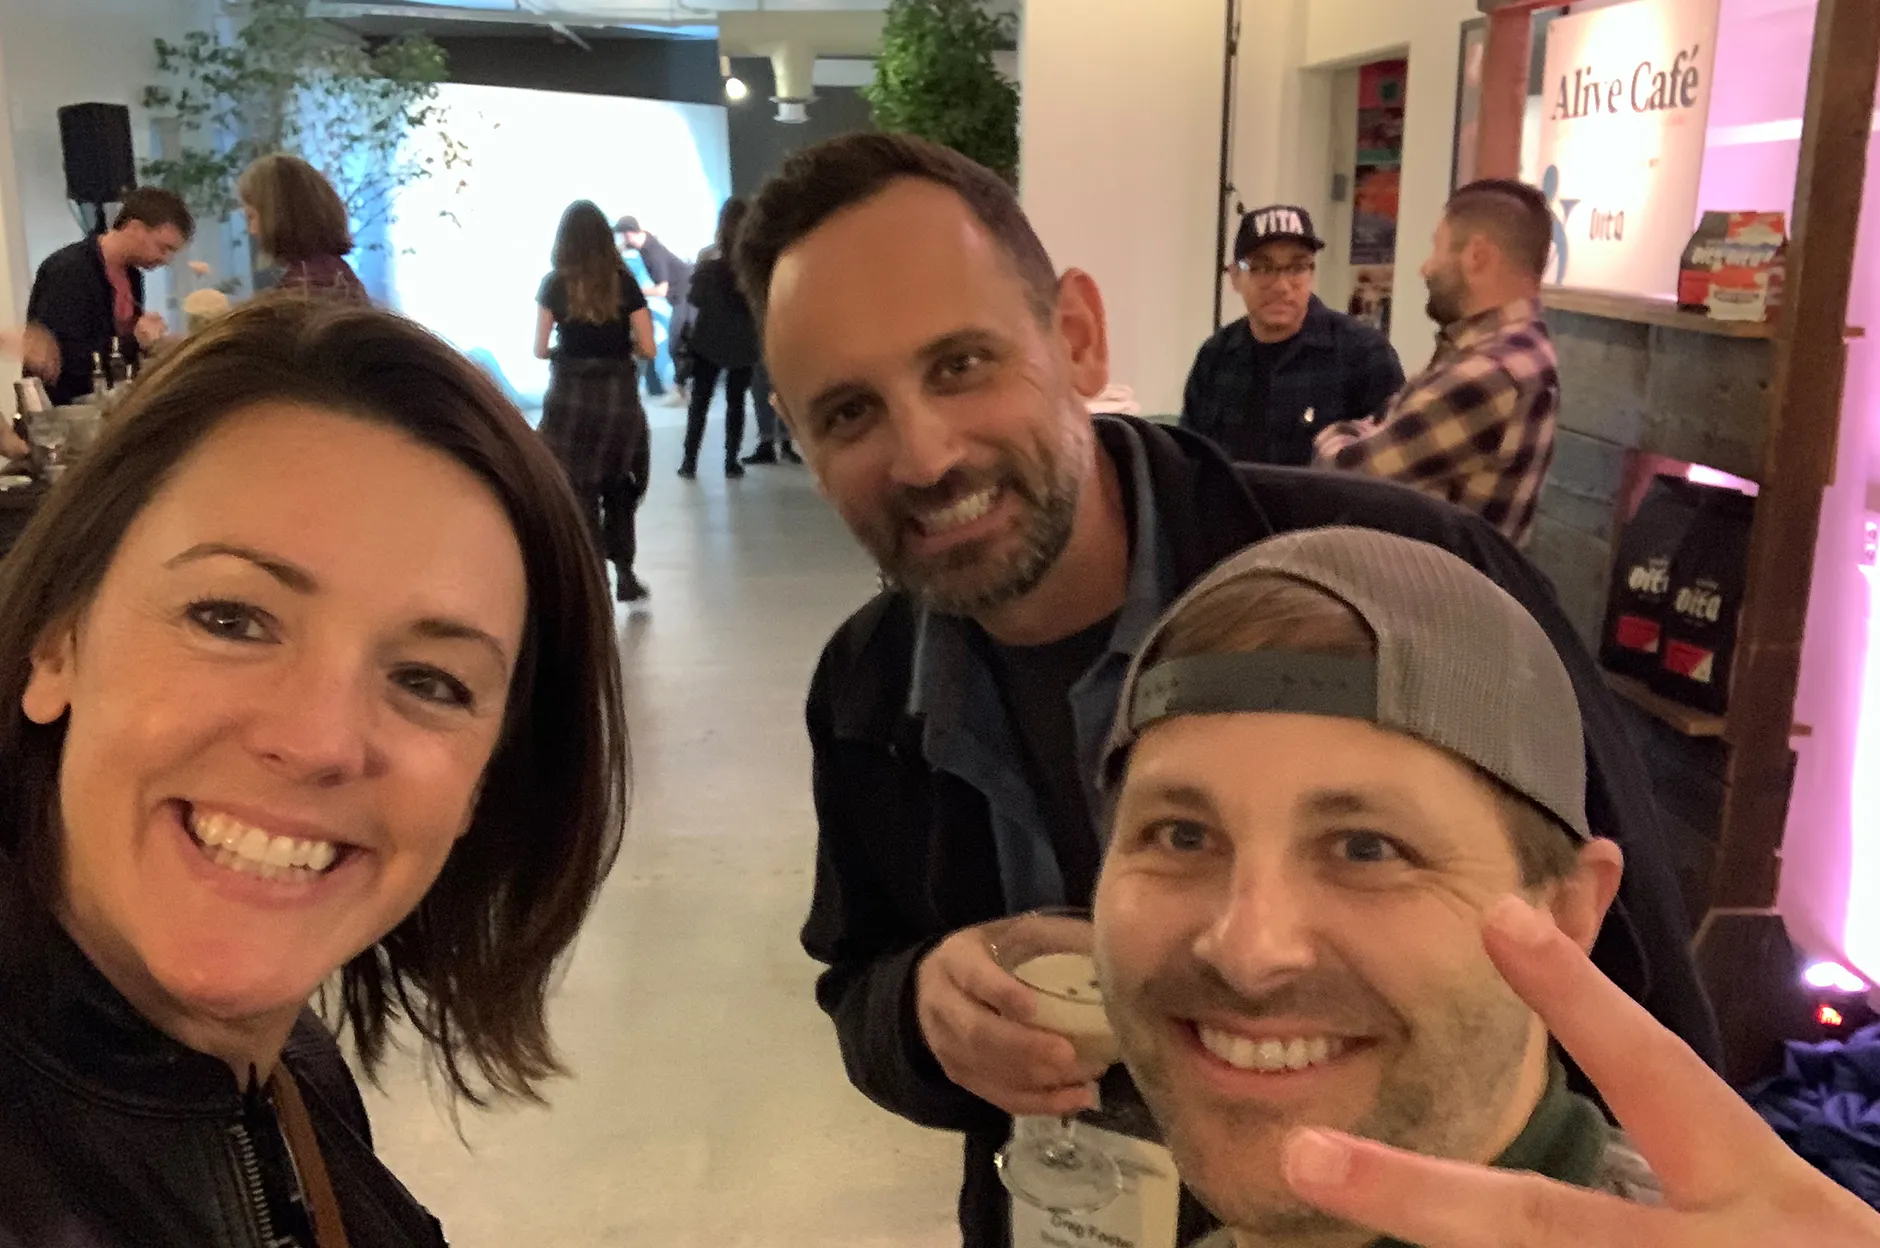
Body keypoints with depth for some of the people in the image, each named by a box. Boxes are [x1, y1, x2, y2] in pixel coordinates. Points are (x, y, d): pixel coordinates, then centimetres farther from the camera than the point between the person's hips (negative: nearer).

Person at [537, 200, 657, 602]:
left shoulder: (554, 285, -3)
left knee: (577, 491, 7)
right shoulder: (624, 283, -2)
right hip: (619, 396, 1)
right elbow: (646, 349, -4)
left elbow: (540, 350, -2)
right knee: (619, 486, 19)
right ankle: (623, 571, 16)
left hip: (570, 398, -1)